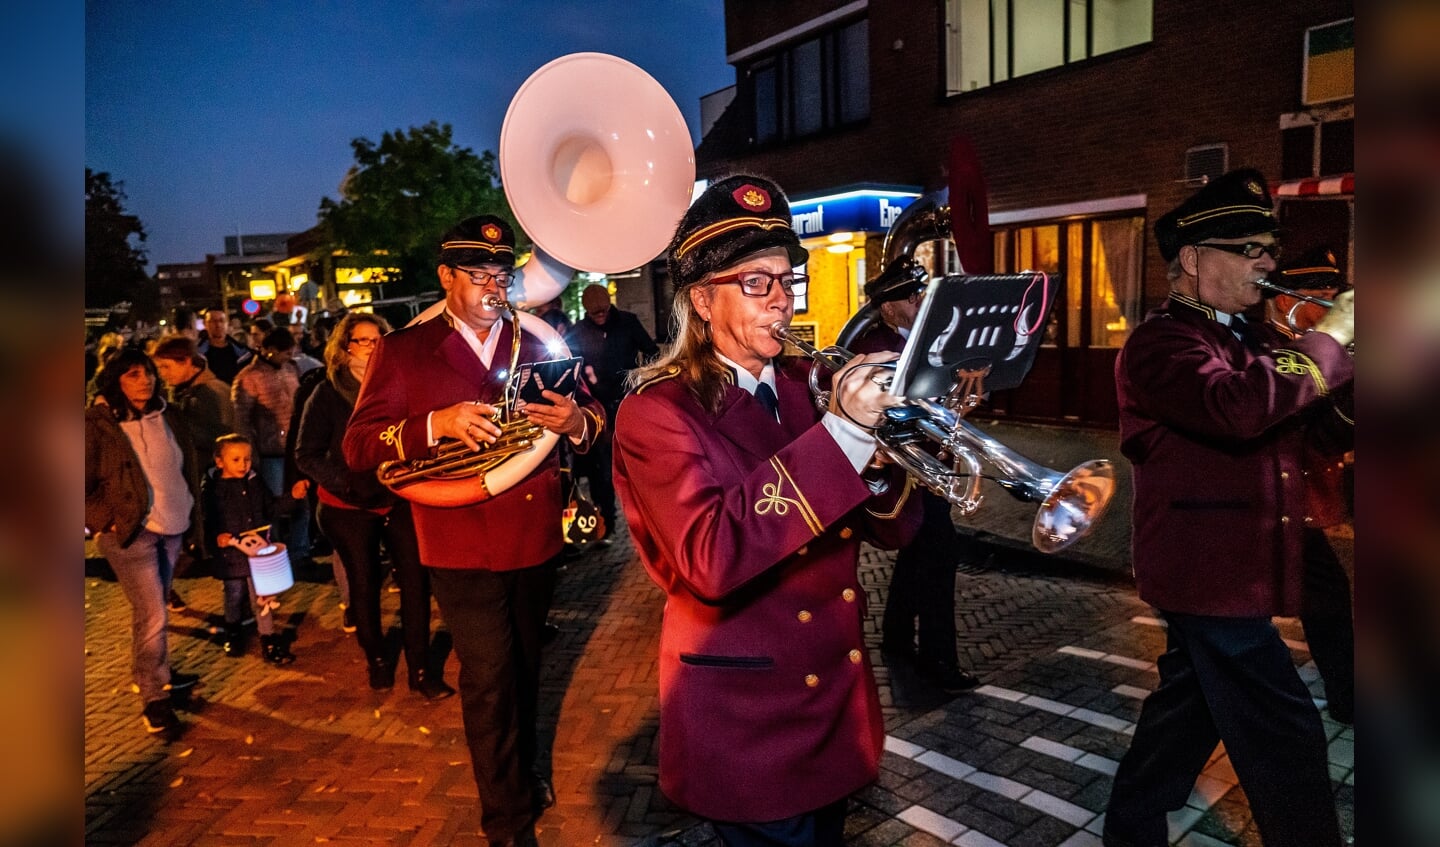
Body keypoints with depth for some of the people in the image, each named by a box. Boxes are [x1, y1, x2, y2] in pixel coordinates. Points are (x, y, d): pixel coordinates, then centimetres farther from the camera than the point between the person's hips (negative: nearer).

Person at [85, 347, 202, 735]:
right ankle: (154, 698, 7)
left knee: (152, 608, 19)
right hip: (130, 533, -5)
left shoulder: (165, 415, 4)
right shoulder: (96, 424, -13)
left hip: (172, 527, 6)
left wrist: (189, 506, 12)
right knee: (151, 615, -6)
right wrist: (109, 522, -14)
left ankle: (153, 673, 36)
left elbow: (186, 463, 17)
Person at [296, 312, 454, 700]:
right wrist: (348, 484, -18)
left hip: (399, 500, 1)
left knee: (416, 578, -5)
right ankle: (376, 659, 33)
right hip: (349, 508, -1)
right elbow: (307, 455, -6)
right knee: (364, 583, 11)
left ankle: (420, 668, 8)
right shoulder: (327, 394, -4)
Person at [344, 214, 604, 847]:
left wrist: (577, 420, -17)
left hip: (536, 539, 4)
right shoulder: (402, 351, -3)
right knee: (489, 679, -1)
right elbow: (358, 447, -9)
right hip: (463, 548, -3)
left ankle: (521, 773, 44)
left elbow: (592, 411, 8)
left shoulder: (539, 341, 6)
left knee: (524, 668, 20)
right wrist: (436, 425, -25)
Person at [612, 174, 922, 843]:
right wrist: (840, 432, -34)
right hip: (744, 723, -6)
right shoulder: (656, 413, -16)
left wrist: (874, 448, -22)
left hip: (836, 704, 6)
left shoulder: (806, 386, 2)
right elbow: (712, 560, -32)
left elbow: (892, 529, 0)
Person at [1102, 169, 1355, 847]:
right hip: (1210, 571, -10)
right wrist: (1330, 336, -23)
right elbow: (1236, 407, -36)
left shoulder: (1251, 340, 15)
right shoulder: (1162, 342, -16)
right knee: (1284, 738, -4)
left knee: (1188, 706, 20)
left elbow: (1324, 421, 13)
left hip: (1229, 568, 10)